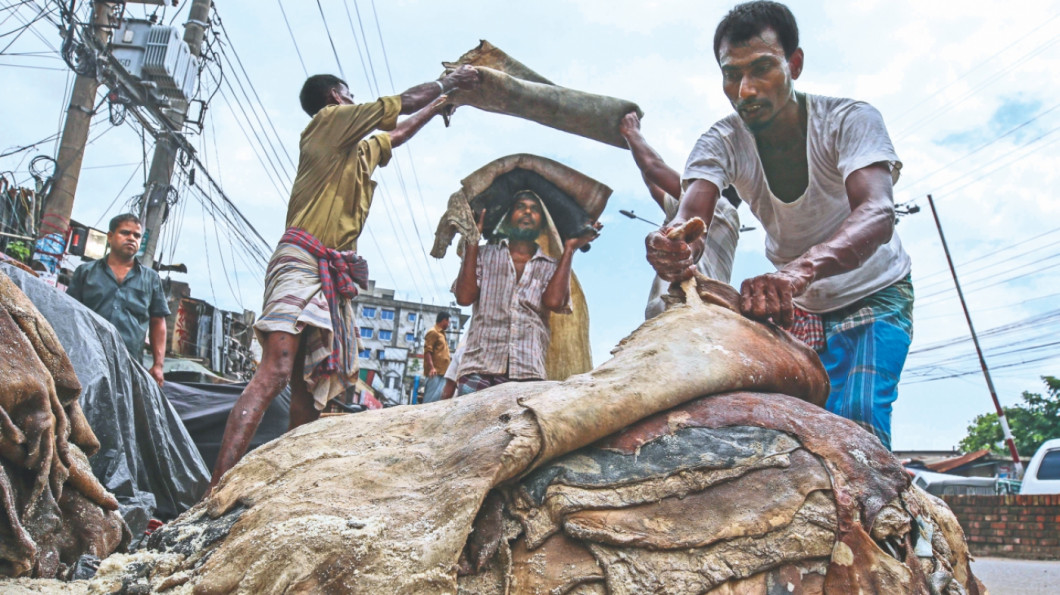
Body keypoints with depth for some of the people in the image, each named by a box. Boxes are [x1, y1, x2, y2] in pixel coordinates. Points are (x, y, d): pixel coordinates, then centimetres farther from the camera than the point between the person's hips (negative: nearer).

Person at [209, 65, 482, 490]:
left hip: (336, 279, 9)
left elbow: (400, 132, 48)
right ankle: (217, 492, -28)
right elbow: (403, 103, 9)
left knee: (310, 392, 0)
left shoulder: (360, 152, 31)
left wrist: (444, 101, 53)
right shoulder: (329, 119, 8)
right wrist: (447, 83, 24)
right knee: (274, 373, -23)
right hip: (303, 263, -9)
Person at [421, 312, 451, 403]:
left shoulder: (441, 333, 25)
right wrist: (431, 367, -24)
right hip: (435, 372, -9)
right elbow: (427, 351, -13)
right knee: (432, 397, -14)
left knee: (439, 397, 2)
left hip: (441, 372, 9)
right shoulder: (433, 332, -2)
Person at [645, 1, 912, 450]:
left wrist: (799, 270, -61)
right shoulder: (721, 143, -16)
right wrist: (672, 248, -59)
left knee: (856, 417, -23)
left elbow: (877, 215, -41)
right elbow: (689, 218, -33)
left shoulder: (850, 120, -24)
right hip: (797, 306, 3)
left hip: (873, 295, -3)